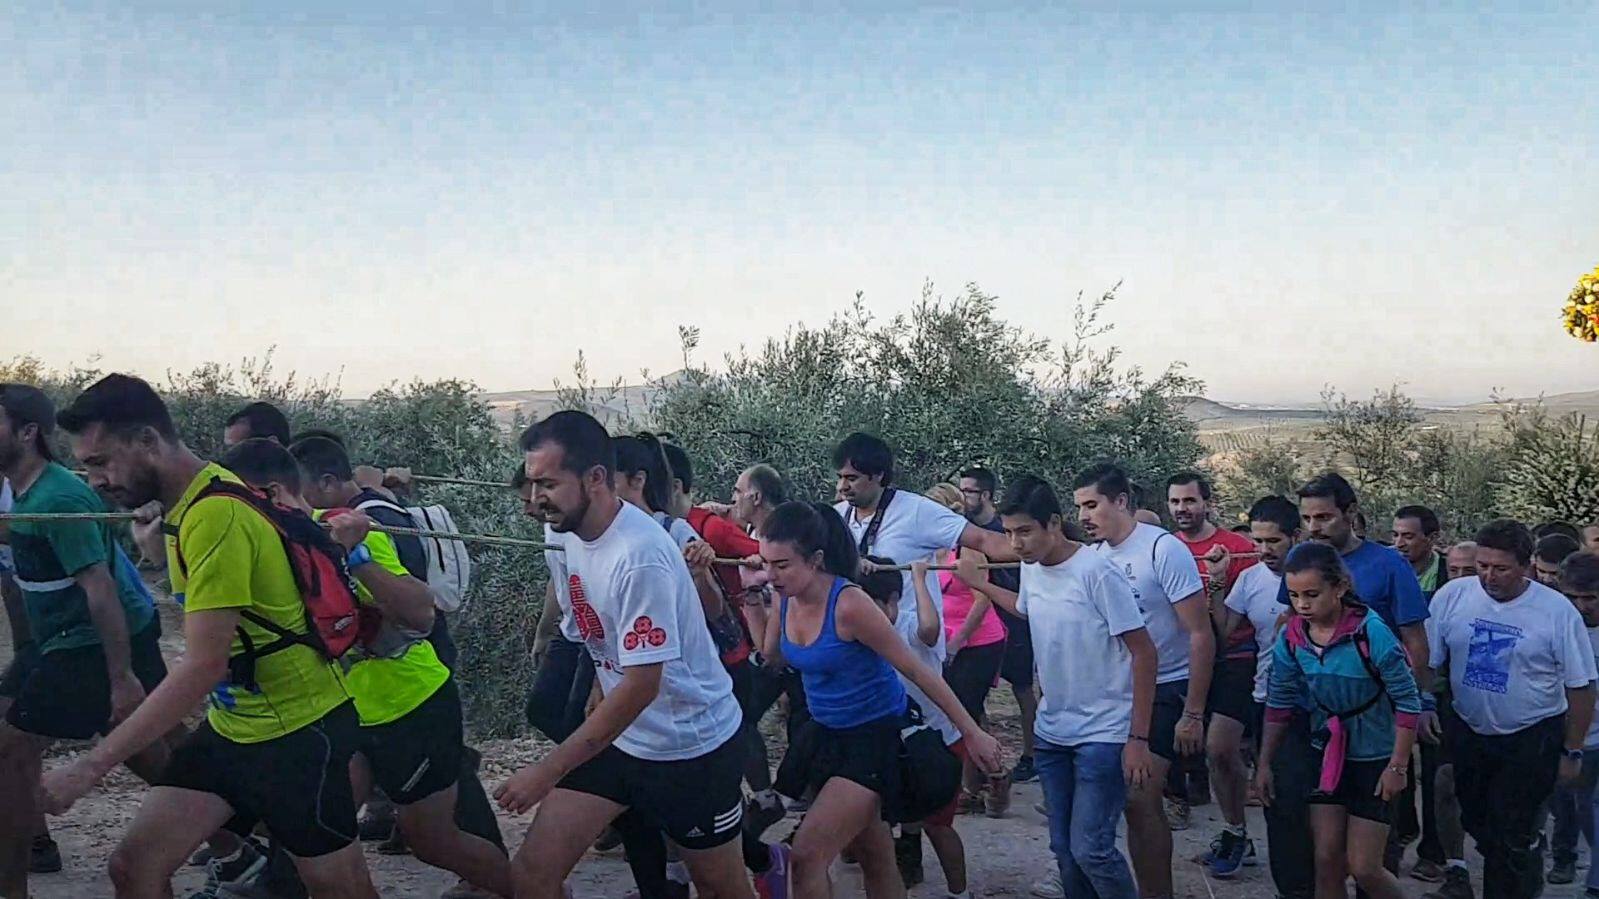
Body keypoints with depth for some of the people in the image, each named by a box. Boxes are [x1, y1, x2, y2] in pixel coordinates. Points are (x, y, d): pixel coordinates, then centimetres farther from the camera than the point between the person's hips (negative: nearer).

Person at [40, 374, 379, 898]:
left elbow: (204, 666, -28)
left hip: (299, 730, -8)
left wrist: (90, 767, -24)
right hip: (232, 725, 9)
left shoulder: (216, 514, -25)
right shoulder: (183, 504, 4)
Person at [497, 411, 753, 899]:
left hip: (692, 745, -7)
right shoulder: (576, 531, -2)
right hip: (618, 736, 7)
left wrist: (549, 770, -25)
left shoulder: (638, 557, -27)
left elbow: (641, 686, -28)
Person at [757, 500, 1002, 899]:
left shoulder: (849, 605, -26)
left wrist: (972, 733, -15)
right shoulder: (785, 600, -5)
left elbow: (917, 671, -19)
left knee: (807, 855, -15)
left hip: (875, 737, -7)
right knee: (875, 860, 17)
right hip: (826, 735, 7)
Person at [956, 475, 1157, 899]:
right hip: (1051, 734, 7)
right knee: (1063, 848, 12)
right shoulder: (1030, 568, 2)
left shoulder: (1097, 572, -19)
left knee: (1090, 849, -10)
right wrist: (979, 583, 27)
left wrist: (1138, 738, -16)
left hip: (1103, 735, -7)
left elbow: (1144, 653, -15)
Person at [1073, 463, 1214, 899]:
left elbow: (1201, 635, -13)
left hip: (1167, 690, -6)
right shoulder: (1093, 556, 3)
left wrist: (1193, 713, -15)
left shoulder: (1163, 549, -14)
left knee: (1137, 798, -12)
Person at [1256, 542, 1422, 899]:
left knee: (1363, 868, -1)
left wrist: (1398, 766, -14)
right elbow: (1279, 703, 3)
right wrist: (1264, 764, 6)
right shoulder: (1291, 637, -8)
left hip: (1374, 759, -4)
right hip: (1326, 754, 4)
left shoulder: (1371, 633, -23)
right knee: (1327, 860, 6)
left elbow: (1407, 702, -16)